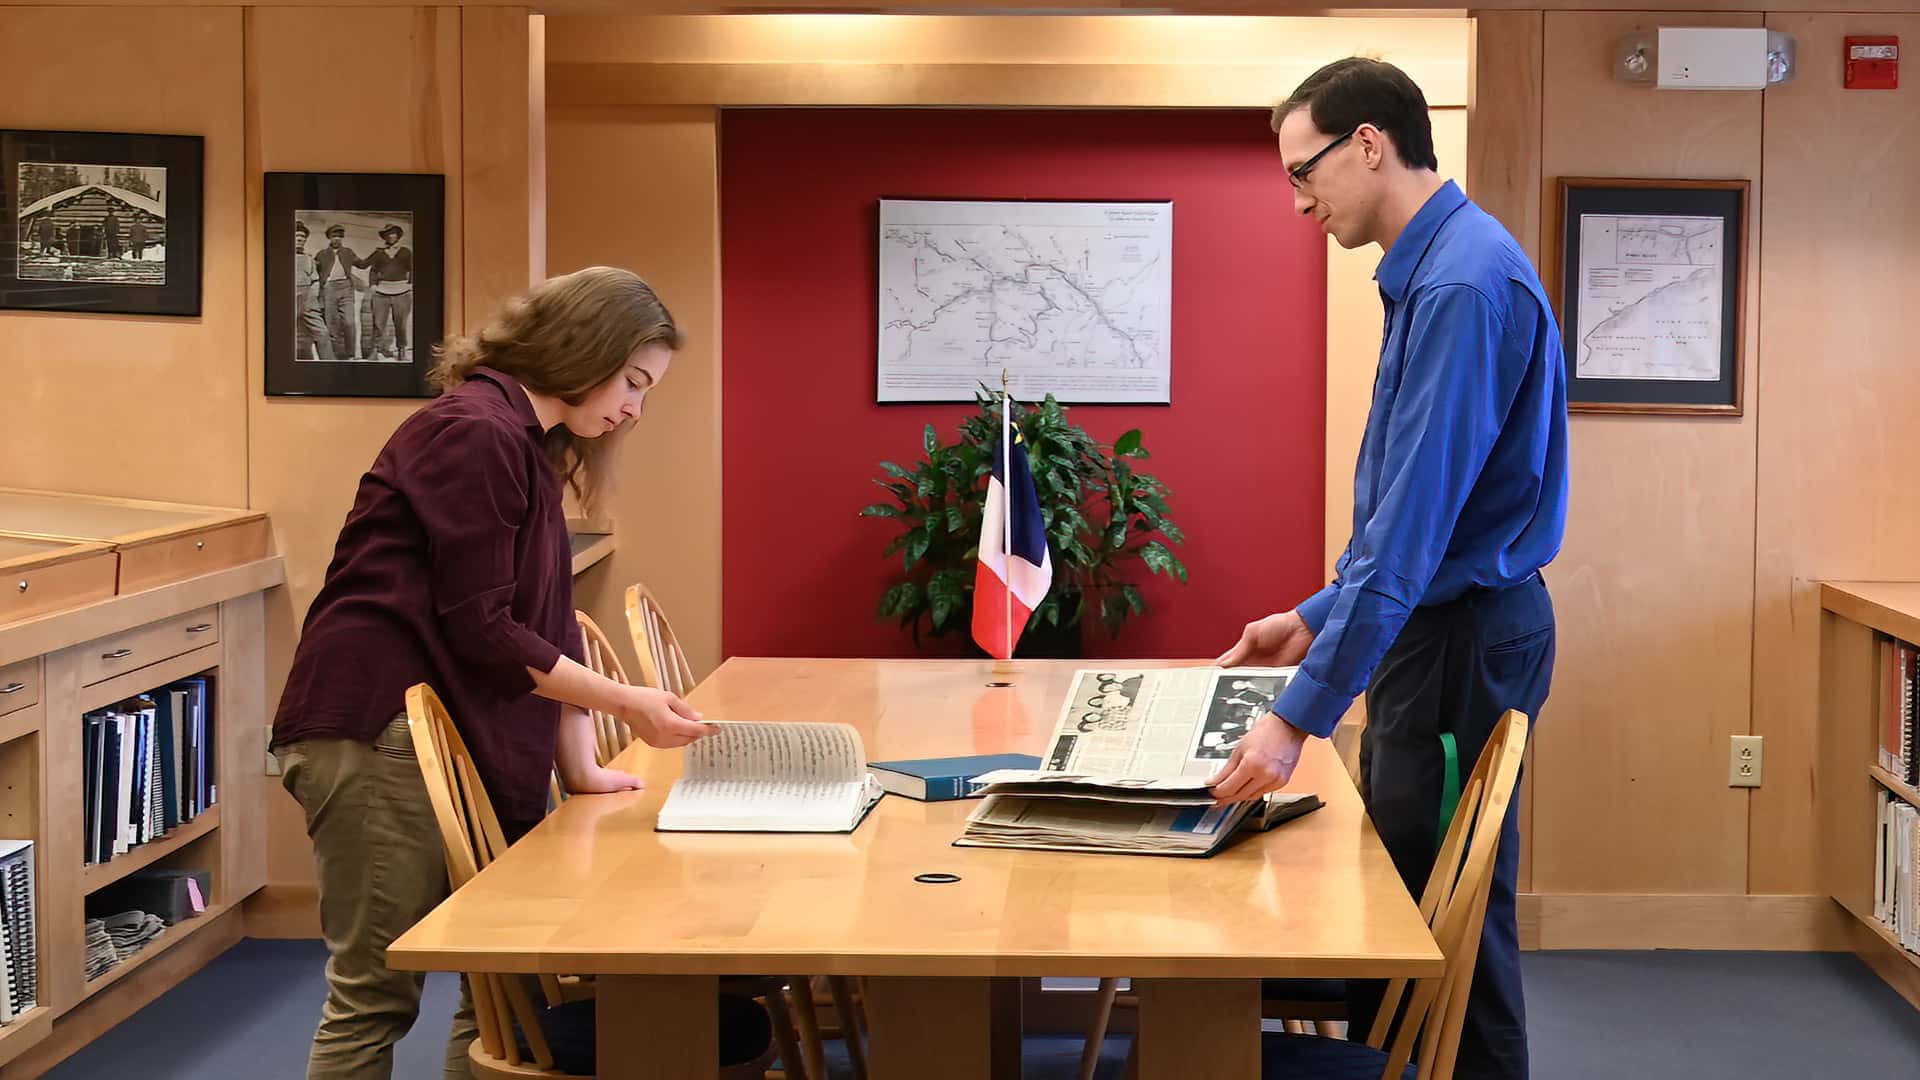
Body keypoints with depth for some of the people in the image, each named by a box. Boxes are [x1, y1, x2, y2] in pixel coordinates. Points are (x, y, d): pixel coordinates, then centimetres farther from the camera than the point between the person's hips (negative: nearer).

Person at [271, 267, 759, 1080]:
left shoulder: (531, 446, 16)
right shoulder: (476, 435, -15)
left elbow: (546, 621, 15)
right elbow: (480, 629, -18)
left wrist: (579, 768, 12)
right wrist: (626, 703, -13)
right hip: (374, 734, -10)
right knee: (378, 991, -5)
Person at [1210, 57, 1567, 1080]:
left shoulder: (1465, 284, -22)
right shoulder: (1427, 272, 10)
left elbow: (1413, 526, -26)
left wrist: (1301, 714, -26)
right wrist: (1316, 618, 18)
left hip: (1462, 643, -10)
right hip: (1430, 625, 10)